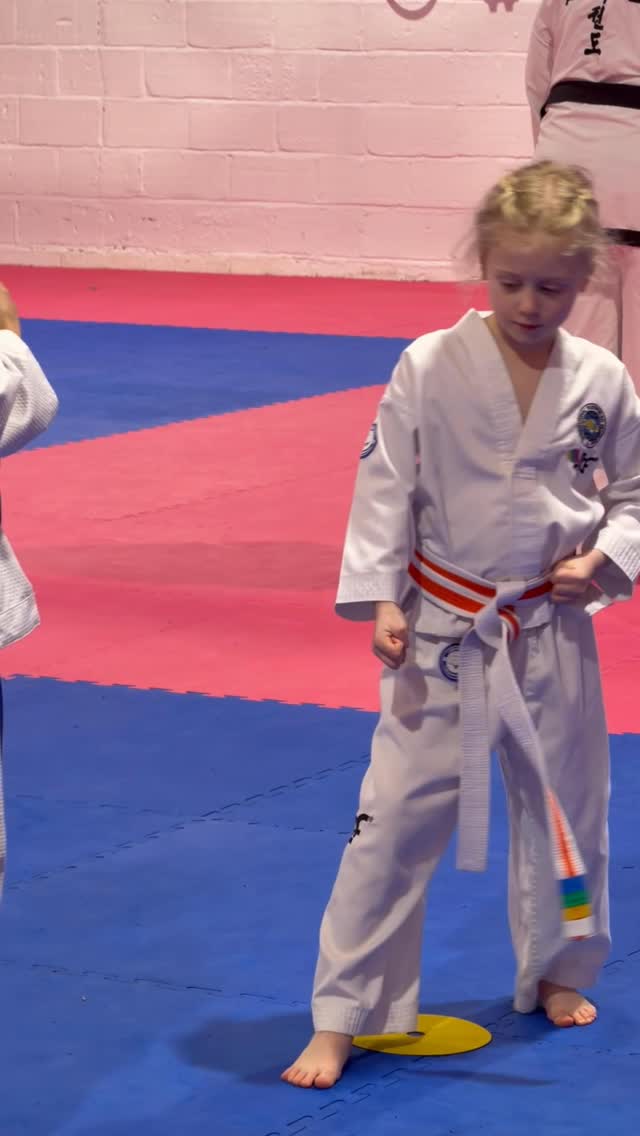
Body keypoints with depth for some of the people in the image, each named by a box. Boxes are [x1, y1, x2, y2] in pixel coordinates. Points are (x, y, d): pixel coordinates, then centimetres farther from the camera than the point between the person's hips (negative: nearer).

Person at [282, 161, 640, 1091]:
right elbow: (385, 487, -7)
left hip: (552, 633, 3)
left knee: (564, 807, 17)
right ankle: (342, 1016, 3)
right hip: (442, 631, -3)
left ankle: (556, 972, 40)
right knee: (397, 817, -4)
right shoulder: (430, 368, -11)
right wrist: (380, 597, -12)